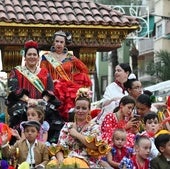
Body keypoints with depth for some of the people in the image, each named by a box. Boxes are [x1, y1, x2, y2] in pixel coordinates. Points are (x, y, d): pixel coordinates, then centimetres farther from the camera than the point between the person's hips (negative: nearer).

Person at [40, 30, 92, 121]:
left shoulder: (70, 58, 13)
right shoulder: (46, 57, 10)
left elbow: (84, 69, 16)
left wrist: (75, 81, 9)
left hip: (69, 89, 1)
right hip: (53, 90, -1)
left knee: (69, 113, -13)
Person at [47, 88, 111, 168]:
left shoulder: (94, 127, 9)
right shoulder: (67, 126, 17)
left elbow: (95, 145, -10)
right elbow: (59, 147, 7)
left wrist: (76, 134, -1)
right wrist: (61, 160, -13)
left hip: (87, 163, -3)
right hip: (67, 160, 3)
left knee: (70, 164, -36)